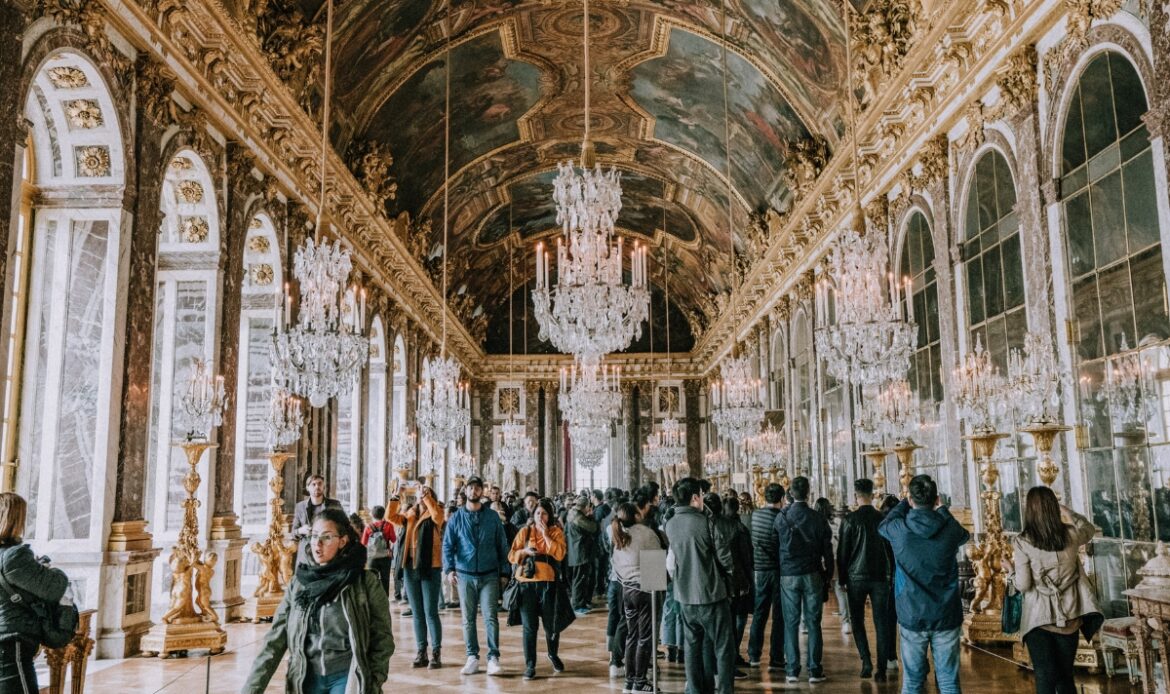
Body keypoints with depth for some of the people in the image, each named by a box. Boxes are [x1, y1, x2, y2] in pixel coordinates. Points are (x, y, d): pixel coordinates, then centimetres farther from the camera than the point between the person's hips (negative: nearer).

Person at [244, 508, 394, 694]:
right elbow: (275, 641, 1)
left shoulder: (365, 582, -6)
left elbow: (382, 638, -2)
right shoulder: (298, 583, 3)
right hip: (309, 679, 3)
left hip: (347, 678, -3)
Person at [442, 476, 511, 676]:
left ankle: (493, 657, -3)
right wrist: (449, 569, -11)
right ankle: (472, 657, 16)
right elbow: (448, 545, 2)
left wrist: (504, 571, 1)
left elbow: (502, 545, 5)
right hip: (465, 575, 1)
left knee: (490, 616, -7)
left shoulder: (493, 517, 3)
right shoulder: (456, 518, 4)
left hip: (489, 575, -1)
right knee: (468, 618, 7)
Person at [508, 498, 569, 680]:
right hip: (526, 583, 1)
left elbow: (559, 554, -12)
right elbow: (512, 556, 5)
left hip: (547, 583, -1)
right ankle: (530, 664, 11)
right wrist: (524, 551, -13)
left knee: (551, 624, 8)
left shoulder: (556, 532, 4)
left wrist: (545, 534, -11)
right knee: (529, 626, 2)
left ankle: (553, 655, 34)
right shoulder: (524, 532, 7)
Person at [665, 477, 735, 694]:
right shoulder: (705, 522, -17)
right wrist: (729, 568, 9)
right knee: (723, 647, 3)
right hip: (710, 594, -6)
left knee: (693, 645, 14)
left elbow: (672, 559, 8)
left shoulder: (670, 525, 0)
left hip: (685, 595, 6)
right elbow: (724, 557, -11)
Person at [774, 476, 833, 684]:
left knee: (791, 622, 6)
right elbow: (827, 550, -1)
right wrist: (828, 575, 10)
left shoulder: (781, 517, -3)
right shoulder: (818, 518, -5)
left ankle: (793, 670, 7)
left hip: (788, 575, 0)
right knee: (813, 622, 5)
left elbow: (775, 545, 3)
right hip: (812, 575, 0)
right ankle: (814, 670, 6)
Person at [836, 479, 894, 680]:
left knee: (857, 620, 11)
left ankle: (866, 662, -1)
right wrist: (891, 576, 15)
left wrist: (841, 579, 3)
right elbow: (891, 550, 6)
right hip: (880, 577, 2)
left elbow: (842, 551, -5)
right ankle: (881, 669, 3)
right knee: (881, 623, 6)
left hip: (856, 577, -2)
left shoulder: (850, 519, -8)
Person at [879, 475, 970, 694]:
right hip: (946, 617, 1)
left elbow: (882, 525, 15)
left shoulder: (899, 529, -10)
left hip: (911, 617, 0)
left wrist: (904, 503, 23)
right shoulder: (950, 528, -8)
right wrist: (941, 509, 28)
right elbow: (965, 536, 18)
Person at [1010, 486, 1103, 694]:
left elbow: (1023, 585, -11)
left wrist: (1010, 569, 7)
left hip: (1039, 618, -3)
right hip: (1069, 617, 3)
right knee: (1065, 675, 17)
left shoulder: (1022, 542, -13)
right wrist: (1066, 510, 29)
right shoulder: (1071, 534, -4)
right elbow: (1090, 529, 21)